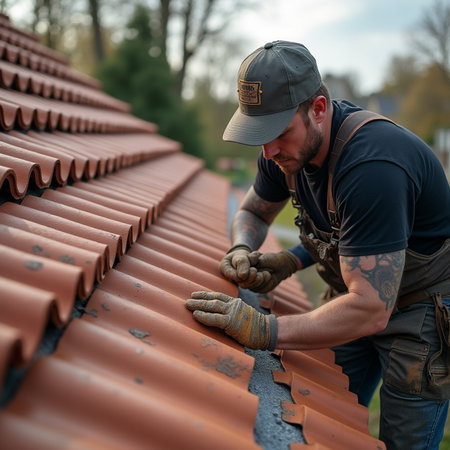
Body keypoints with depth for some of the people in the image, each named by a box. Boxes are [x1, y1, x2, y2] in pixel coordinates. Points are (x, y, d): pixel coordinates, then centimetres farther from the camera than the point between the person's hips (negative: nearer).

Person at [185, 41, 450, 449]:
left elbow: (371, 309, -37)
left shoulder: (371, 167, -36)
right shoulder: (289, 145, -10)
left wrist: (265, 331, -38)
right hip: (358, 290, 7)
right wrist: (241, 251, -13)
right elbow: (253, 211, 9)